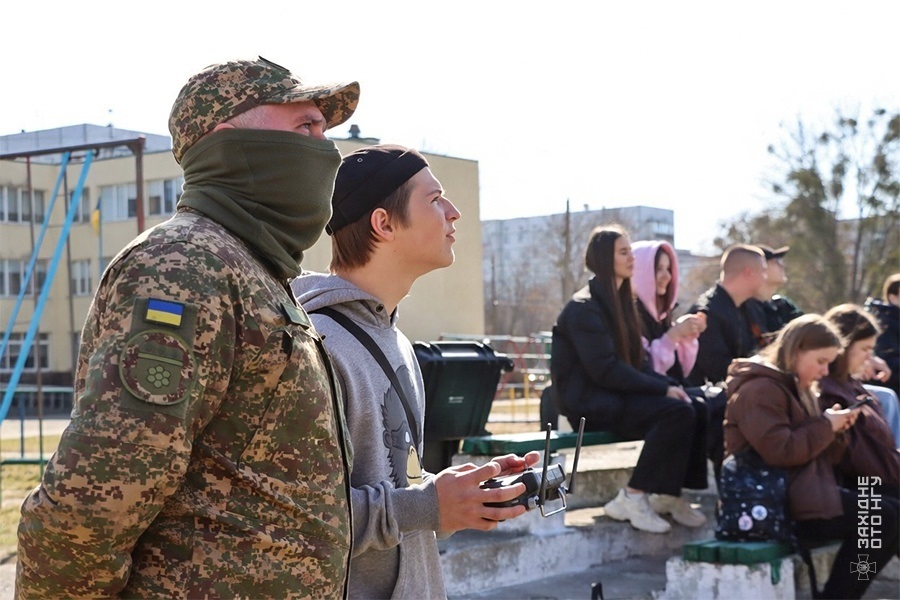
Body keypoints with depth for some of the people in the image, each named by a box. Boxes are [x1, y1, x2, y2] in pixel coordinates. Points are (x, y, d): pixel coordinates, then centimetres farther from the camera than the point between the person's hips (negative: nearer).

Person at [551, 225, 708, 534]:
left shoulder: (619, 301, 17)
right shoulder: (584, 306, -11)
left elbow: (638, 361, 15)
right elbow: (605, 369, -19)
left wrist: (670, 384, -4)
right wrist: (664, 389, -19)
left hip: (618, 395, 8)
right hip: (590, 403, -8)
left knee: (694, 406, -12)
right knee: (677, 411, -25)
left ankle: (669, 494, -6)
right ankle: (633, 497, -18)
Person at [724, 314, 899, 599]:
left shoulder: (794, 387, 22)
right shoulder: (760, 389, -10)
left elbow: (818, 455, 23)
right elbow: (781, 452, -22)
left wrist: (836, 430, 3)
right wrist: (826, 426, -11)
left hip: (797, 493, 10)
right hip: (774, 503, -10)